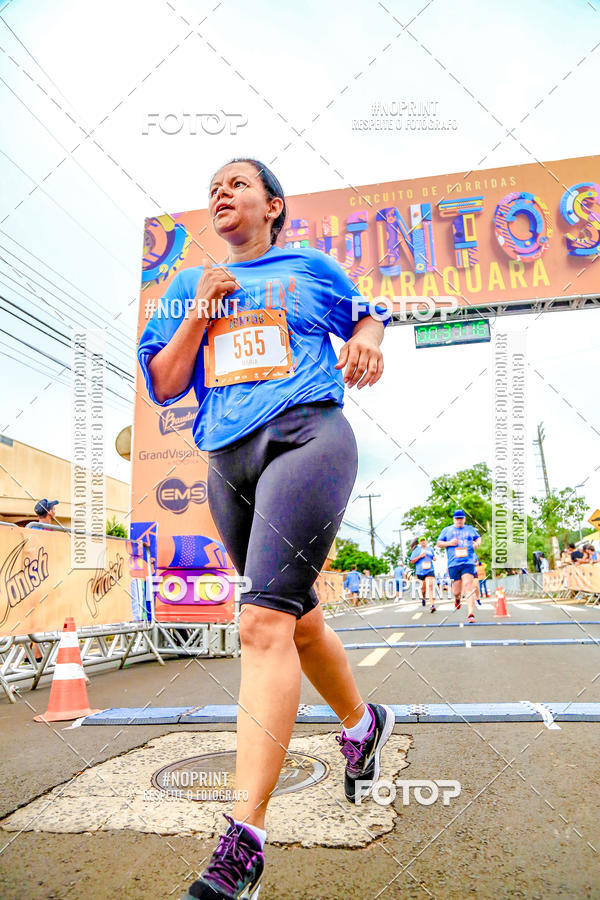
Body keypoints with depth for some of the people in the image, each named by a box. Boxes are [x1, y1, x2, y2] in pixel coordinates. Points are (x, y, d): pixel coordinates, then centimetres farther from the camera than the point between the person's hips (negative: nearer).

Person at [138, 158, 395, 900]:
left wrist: (367, 340, 2)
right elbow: (161, 387, 14)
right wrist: (199, 315, 0)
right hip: (228, 460, 5)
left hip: (308, 436, -5)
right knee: (296, 619, 14)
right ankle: (362, 723, 41)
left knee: (264, 623, -21)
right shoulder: (190, 284, 20)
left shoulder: (309, 268, 15)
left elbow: (365, 311, 26)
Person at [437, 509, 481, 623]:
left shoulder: (470, 529, 15)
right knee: (457, 591, 2)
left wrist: (477, 543, 7)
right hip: (453, 564, 1)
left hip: (468, 562, 0)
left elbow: (478, 537, 30)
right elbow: (439, 543, 14)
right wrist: (449, 543, -5)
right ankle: (457, 598, 42)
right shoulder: (446, 530, 13)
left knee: (468, 585, -18)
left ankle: (471, 614, -20)